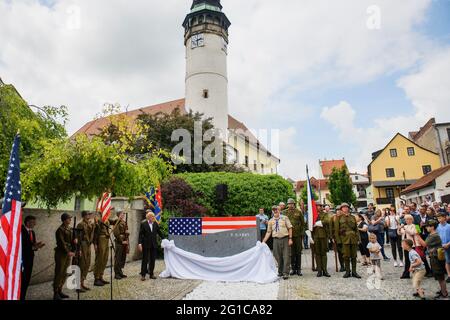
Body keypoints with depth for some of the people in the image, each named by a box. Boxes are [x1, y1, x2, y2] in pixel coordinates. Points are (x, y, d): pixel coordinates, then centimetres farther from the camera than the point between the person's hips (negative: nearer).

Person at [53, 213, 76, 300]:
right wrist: (68, 252, -24)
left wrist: (75, 240, -4)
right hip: (61, 253, -8)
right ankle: (56, 294, 6)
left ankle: (60, 291, 23)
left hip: (68, 253, 8)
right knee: (59, 273, -2)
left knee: (64, 273, 13)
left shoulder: (70, 229, 12)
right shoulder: (60, 230, -12)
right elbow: (61, 242, -18)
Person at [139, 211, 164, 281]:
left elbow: (159, 232, 12)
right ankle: (143, 275, 11)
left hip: (153, 245, 4)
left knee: (153, 260, 8)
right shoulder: (143, 224, -6)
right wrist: (140, 243, -14)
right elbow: (140, 234, -7)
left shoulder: (155, 224, 5)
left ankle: (151, 274, 19)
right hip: (146, 245, -4)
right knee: (145, 260, 2)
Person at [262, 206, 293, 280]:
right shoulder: (271, 221, 9)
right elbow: (268, 232, 11)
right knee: (278, 257, 7)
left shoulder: (284, 218, 4)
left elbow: (290, 228, 2)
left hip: (285, 239, -2)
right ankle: (280, 272, 23)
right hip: (276, 240, 2)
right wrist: (264, 241, 4)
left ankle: (285, 273, 0)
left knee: (286, 256, -4)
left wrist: (290, 239, -5)